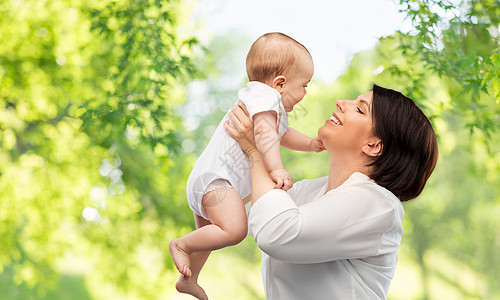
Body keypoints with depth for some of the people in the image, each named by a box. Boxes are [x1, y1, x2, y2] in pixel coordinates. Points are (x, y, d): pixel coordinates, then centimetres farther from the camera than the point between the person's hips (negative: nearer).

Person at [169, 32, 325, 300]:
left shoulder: (264, 99, 23)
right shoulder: (265, 97, -13)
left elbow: (282, 136, 38)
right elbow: (264, 131, -32)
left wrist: (310, 143, 24)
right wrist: (276, 168, -43)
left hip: (204, 179, 12)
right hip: (215, 178, -12)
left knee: (209, 234, 28)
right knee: (234, 230, -31)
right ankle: (181, 245, -12)